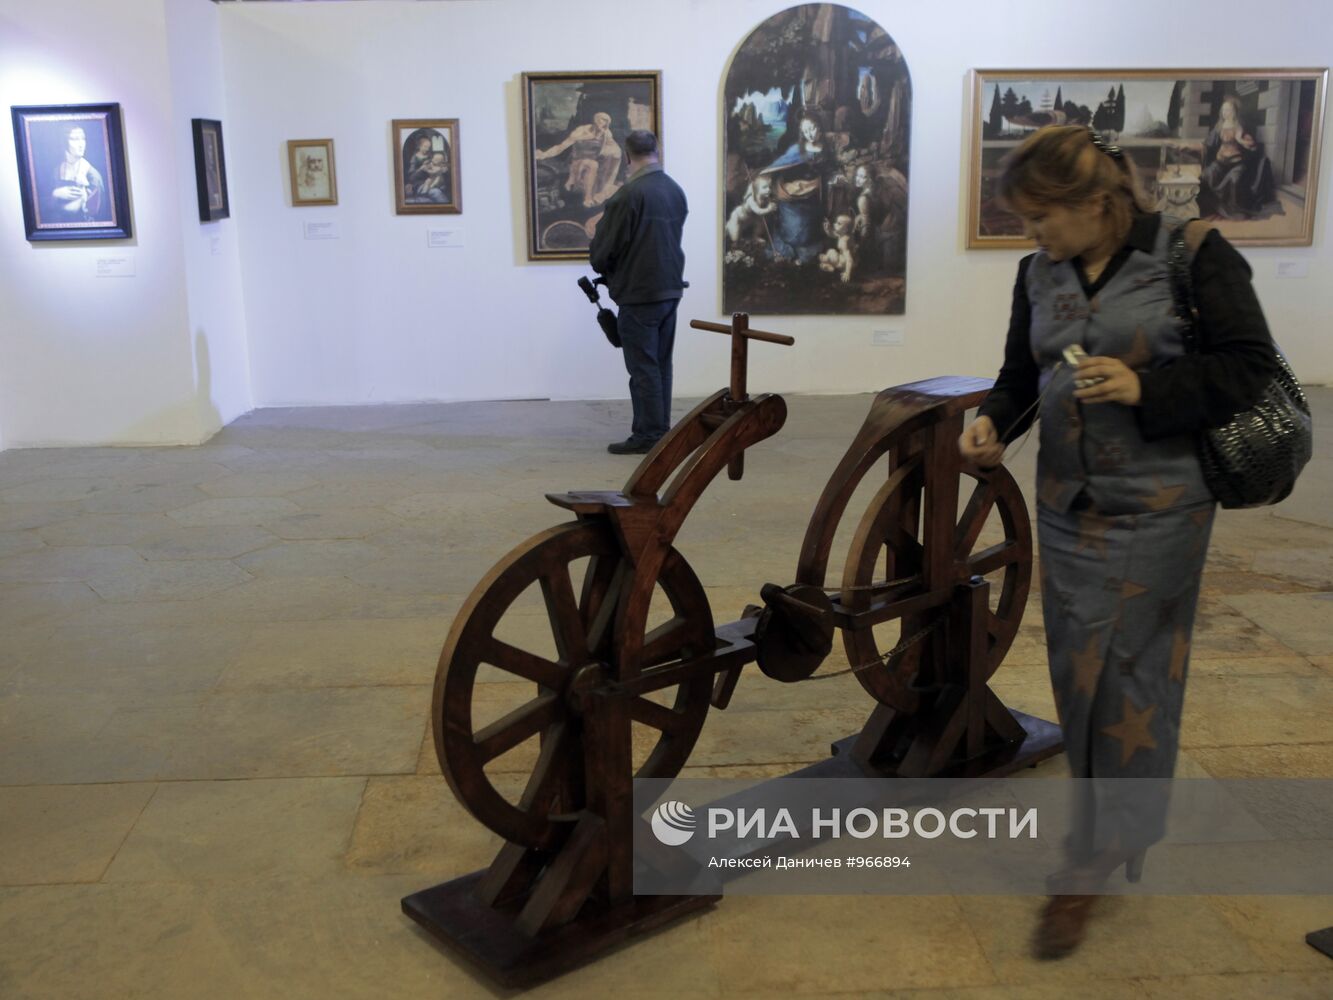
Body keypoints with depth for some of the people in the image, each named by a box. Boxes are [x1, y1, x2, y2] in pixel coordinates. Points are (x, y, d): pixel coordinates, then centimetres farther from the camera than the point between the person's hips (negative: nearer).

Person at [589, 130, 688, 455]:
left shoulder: (629, 194, -17)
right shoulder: (676, 190, 7)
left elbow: (602, 249, -12)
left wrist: (601, 266, 9)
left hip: (638, 293, -7)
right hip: (670, 289, 7)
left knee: (643, 366, -1)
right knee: (661, 364, 13)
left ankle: (648, 435, 2)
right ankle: (661, 430, 19)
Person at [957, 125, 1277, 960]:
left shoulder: (1192, 254, -10)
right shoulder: (1040, 272, 5)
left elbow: (1249, 366, -9)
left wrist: (1145, 389, -22)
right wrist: (995, 422, -8)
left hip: (1157, 507, -5)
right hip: (1069, 504, 5)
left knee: (1128, 677, 1)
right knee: (1076, 670, 11)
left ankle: (1097, 858, 14)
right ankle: (1108, 835, 32)